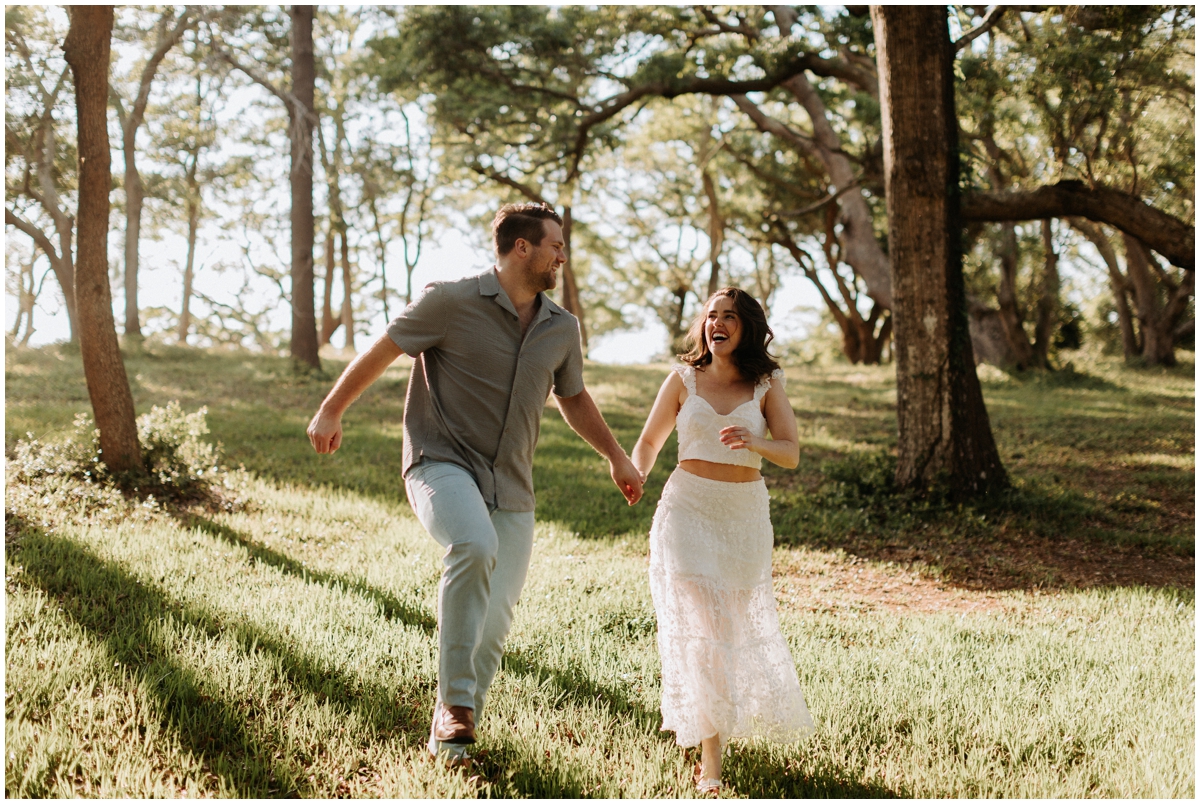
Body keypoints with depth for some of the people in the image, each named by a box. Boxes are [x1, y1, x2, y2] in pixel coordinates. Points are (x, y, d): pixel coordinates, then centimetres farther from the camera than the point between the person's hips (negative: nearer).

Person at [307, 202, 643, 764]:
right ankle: (456, 700, -23)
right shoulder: (452, 302, -6)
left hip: (511, 491, 5)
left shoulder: (562, 328, 10)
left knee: (494, 624, 0)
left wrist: (616, 457, 32)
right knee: (474, 548, -35)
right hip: (443, 465, -5)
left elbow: (573, 397, 27)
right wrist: (331, 410, 8)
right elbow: (382, 350, 4)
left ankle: (449, 732, 19)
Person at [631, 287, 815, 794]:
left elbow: (791, 453, -3)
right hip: (687, 509, -2)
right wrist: (637, 473, -8)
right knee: (700, 624, -12)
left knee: (740, 624, 10)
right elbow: (650, 440, 12)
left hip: (745, 514, 2)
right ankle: (710, 757, -5)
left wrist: (754, 442, -23)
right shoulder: (683, 379, 3)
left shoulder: (766, 384, 3)